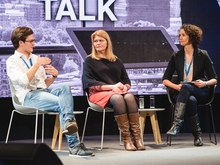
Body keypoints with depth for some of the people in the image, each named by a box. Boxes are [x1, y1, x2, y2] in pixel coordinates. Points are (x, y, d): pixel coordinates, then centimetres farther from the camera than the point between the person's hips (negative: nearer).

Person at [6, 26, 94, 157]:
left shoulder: (35, 58, 24)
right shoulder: (12, 61, 4)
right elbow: (23, 81, -16)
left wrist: (54, 75, 5)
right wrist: (37, 64, -11)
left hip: (44, 92, 6)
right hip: (29, 96, -6)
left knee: (65, 87, -28)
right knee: (62, 103, -30)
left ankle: (68, 122, -50)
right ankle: (74, 145, -40)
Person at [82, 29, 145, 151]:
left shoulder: (116, 61, 22)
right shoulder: (89, 61, 10)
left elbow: (126, 80, 18)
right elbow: (89, 82, -3)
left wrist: (125, 87, -8)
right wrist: (112, 87, -13)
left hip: (118, 92, 3)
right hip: (99, 93, -3)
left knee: (129, 97, -32)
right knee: (117, 98, -37)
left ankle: (137, 137, -40)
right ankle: (126, 139, -41)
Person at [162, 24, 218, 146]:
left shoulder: (202, 55, 2)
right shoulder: (176, 56, 8)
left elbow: (214, 79, 3)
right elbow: (165, 80, 6)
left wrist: (205, 83, -19)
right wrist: (177, 86, -14)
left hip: (201, 92, -2)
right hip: (184, 93, 2)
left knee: (186, 87, -37)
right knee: (191, 100, -37)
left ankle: (177, 124, -49)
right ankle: (197, 135, -29)